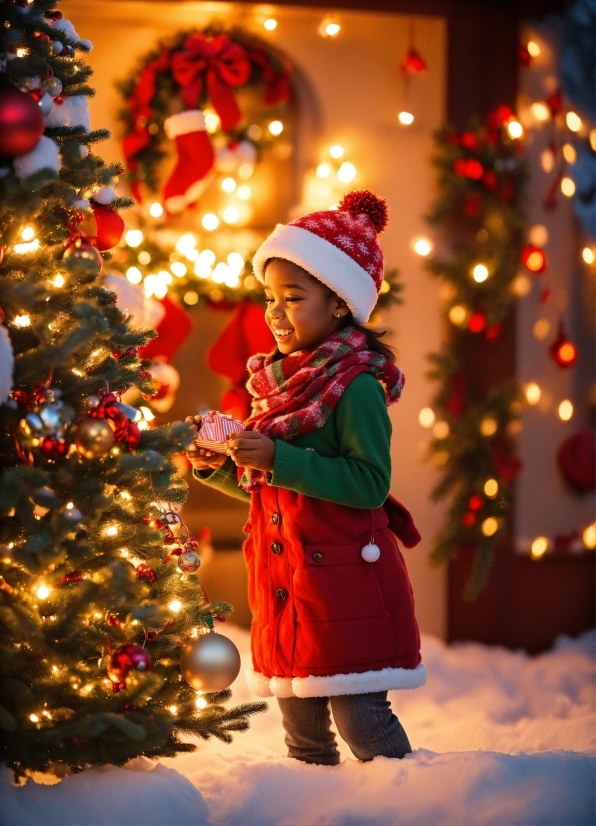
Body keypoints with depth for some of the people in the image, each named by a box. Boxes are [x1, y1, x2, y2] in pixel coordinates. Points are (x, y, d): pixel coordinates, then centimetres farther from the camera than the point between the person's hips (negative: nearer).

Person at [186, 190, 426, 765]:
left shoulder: (355, 385, -12)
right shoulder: (273, 380, 11)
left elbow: (370, 483, -22)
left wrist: (279, 459, -25)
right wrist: (217, 467, 0)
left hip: (342, 582, -8)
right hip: (281, 583, 8)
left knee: (360, 719, -6)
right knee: (301, 730, 14)